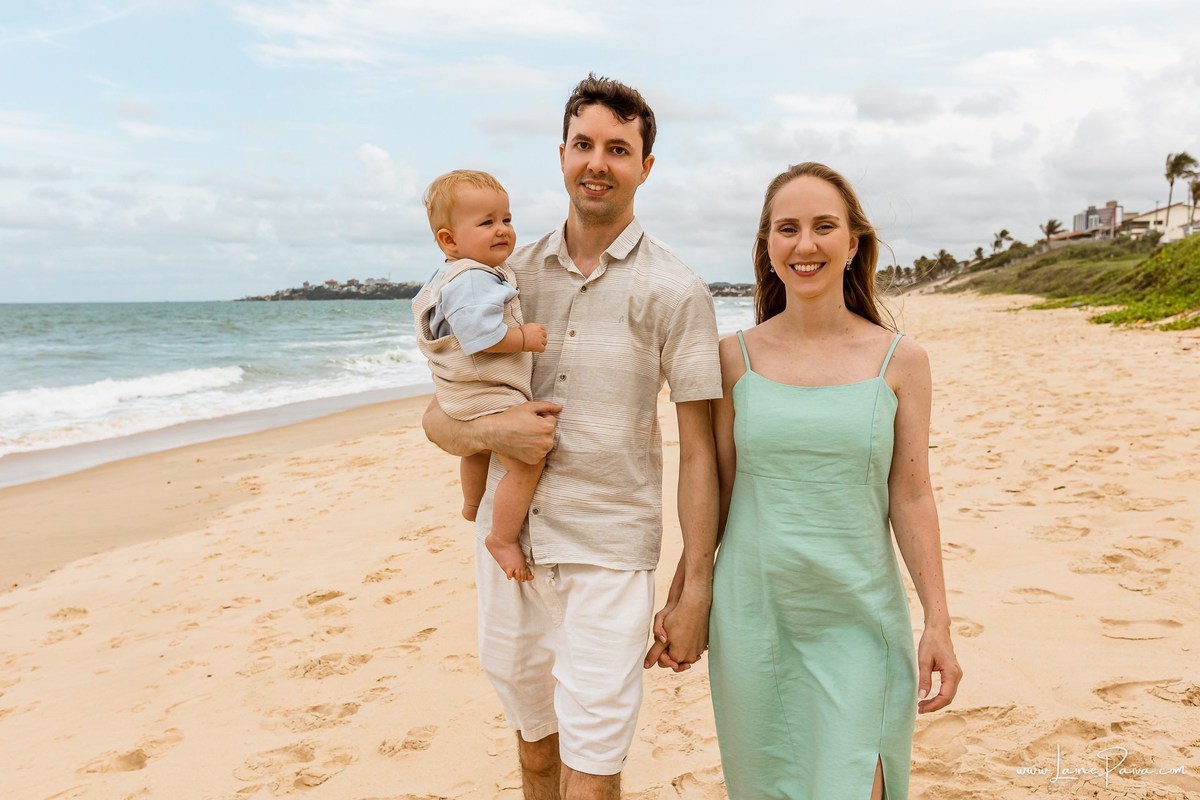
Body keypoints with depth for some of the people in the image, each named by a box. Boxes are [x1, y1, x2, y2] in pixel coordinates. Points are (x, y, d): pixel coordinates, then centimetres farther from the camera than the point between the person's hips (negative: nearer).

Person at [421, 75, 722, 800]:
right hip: (507, 541, 4)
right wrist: (488, 432, -14)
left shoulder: (674, 291, -5)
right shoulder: (516, 273, 6)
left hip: (609, 555, -4)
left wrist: (696, 590, -8)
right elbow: (438, 415, 8)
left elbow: (699, 451, -5)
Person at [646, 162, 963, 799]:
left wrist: (938, 623, -2)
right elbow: (718, 491, 5)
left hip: (857, 619, -1)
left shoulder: (900, 360, -2)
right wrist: (678, 601, 7)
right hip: (753, 613, 1)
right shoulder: (736, 357, -1)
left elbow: (910, 500, 0)